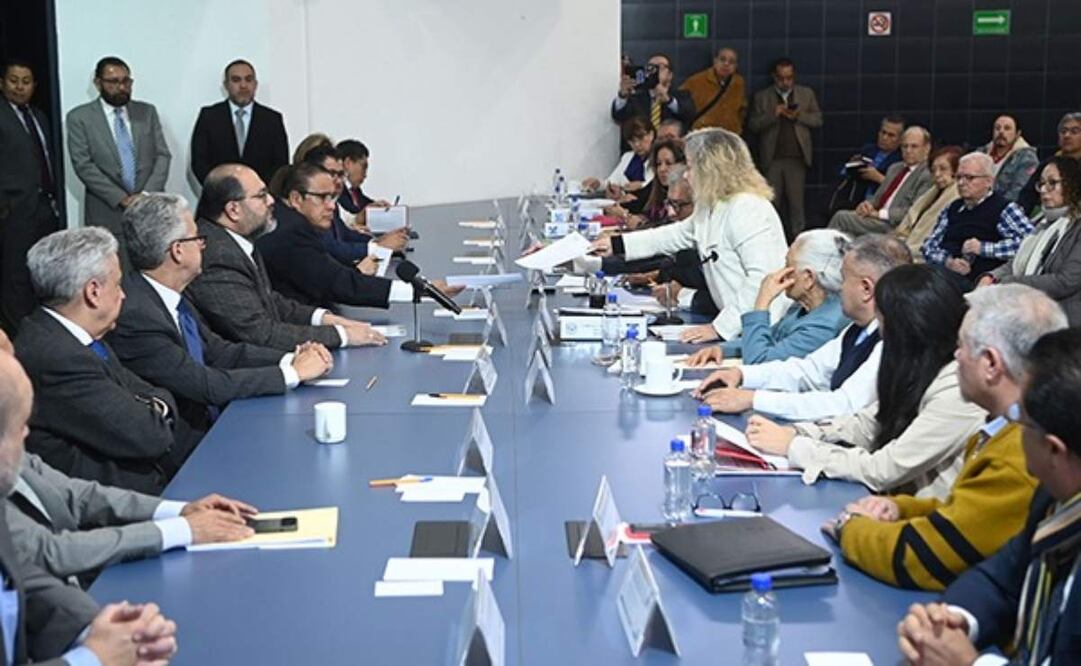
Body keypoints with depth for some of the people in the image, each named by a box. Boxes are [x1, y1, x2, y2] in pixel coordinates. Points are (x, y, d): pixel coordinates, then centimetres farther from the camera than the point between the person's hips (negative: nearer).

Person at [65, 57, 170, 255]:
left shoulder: (147, 112, 12)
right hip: (108, 213, -2)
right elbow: (83, 165, -4)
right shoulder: (79, 117, 3)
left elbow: (163, 155, 7)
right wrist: (121, 198, -12)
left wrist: (147, 194, -8)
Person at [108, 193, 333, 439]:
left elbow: (219, 351, 12)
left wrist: (292, 358, -2)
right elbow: (208, 385, -22)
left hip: (211, 423, 8)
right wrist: (292, 372, -14)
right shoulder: (135, 316, -22)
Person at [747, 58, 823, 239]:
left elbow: (818, 120, 10)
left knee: (796, 200, -1)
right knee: (772, 201, -1)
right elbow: (753, 125, 2)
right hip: (772, 158, 0)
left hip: (797, 157, 0)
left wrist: (798, 116, -7)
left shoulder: (807, 94, 13)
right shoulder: (762, 97, 9)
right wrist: (773, 115, -13)